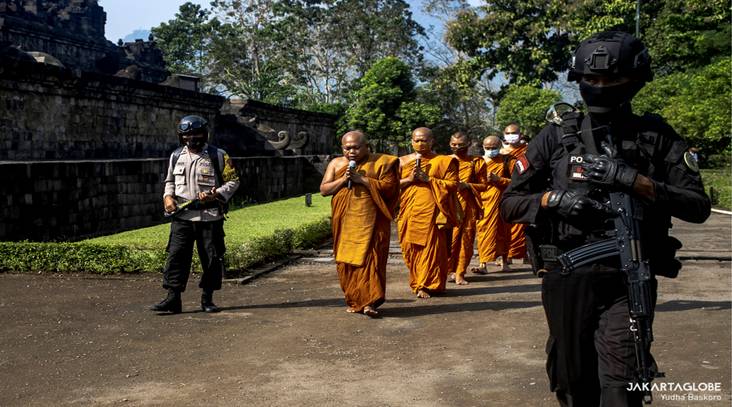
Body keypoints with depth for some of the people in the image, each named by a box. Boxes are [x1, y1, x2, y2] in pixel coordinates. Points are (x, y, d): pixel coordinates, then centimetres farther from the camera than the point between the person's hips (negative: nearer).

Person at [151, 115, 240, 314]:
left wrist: (216, 195, -14)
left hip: (210, 217, -2)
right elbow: (170, 180, 24)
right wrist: (168, 197, 4)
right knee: (176, 256, -5)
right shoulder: (176, 156, 11)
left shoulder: (218, 156, -1)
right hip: (182, 216, 2)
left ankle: (207, 299, 16)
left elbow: (233, 181, 2)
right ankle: (173, 299, -2)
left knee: (212, 258, 3)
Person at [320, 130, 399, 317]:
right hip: (345, 223, 4)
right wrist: (343, 179, -9)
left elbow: (390, 186, -8)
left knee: (370, 259, -9)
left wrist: (362, 179, -14)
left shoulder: (380, 162, 2)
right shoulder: (336, 163, 12)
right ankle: (354, 302, 15)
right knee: (347, 261, 5)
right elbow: (323, 189, 7)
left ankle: (370, 302, -9)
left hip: (371, 222, -3)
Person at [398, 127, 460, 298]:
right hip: (409, 211, 3)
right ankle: (416, 283, 13)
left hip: (432, 211, -3)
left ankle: (427, 285, -1)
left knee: (432, 247, -7)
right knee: (410, 247, 1)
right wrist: (409, 179, -7)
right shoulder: (402, 161, 14)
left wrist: (428, 179, -10)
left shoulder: (443, 161, 6)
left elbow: (453, 184, -2)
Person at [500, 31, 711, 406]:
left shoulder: (658, 137, 3)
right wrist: (553, 198, -14)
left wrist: (634, 181, -17)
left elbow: (698, 207, -5)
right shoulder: (557, 137, 3)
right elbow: (509, 204, 5)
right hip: (567, 279, 2)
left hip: (628, 283, -1)